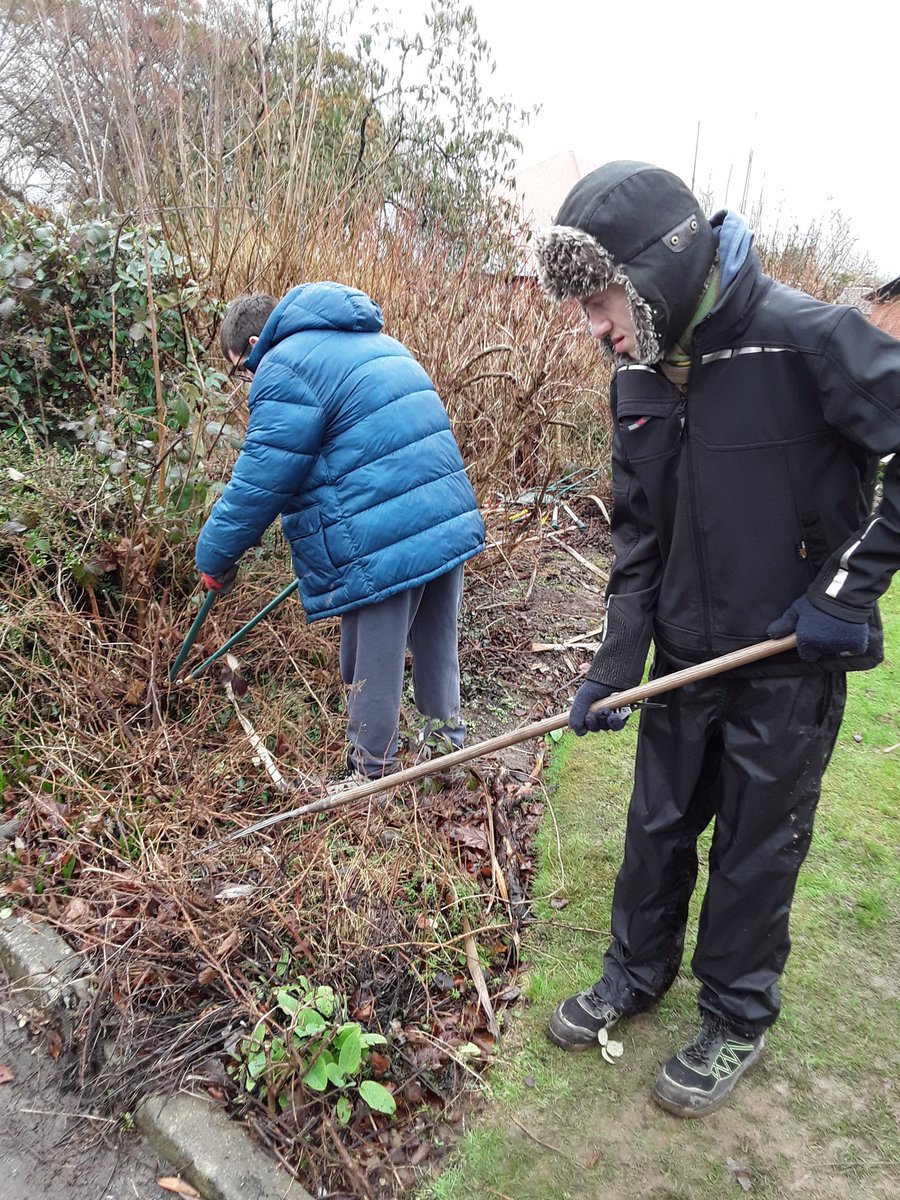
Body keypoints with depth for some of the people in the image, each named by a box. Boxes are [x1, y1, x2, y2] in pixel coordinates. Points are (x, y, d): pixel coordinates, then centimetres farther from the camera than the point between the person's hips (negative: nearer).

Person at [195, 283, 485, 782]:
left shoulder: (285, 370, -7)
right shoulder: (375, 342, 23)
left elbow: (258, 485, -9)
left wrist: (214, 558, 5)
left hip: (384, 545, -9)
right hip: (451, 520, 9)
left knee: (372, 668, 7)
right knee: (436, 643, 23)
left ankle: (372, 777, 23)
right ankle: (446, 735, 41)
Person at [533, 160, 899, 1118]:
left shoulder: (808, 338, -20)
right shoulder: (639, 378, 0)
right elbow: (638, 535, 3)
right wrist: (614, 665, -3)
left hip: (790, 663, -5)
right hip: (685, 654, 6)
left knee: (757, 847, 12)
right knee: (657, 826, 18)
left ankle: (737, 1020, 36)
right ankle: (638, 971, 43)